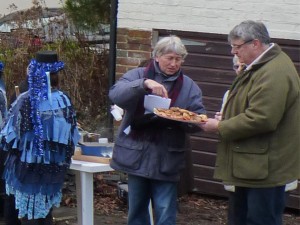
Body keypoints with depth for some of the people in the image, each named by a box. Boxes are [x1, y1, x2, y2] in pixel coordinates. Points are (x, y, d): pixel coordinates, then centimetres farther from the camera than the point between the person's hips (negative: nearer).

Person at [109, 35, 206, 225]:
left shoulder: (189, 87, 6)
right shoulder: (138, 75, 3)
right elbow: (116, 94, -16)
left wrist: (179, 118, -22)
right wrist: (144, 84, -30)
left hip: (167, 161, 0)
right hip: (137, 157, 1)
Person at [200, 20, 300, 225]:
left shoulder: (274, 74, -23)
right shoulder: (261, 66, 13)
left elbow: (261, 119, -29)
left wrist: (220, 127, -18)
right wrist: (225, 117, 9)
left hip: (266, 168, -11)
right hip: (253, 164, 11)